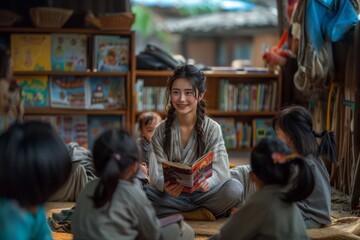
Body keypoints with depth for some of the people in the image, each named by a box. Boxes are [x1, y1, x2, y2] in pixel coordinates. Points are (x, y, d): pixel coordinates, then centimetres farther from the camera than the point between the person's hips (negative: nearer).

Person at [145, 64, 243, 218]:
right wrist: (165, 186, -34)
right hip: (171, 194, 2)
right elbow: (156, 173, -8)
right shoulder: (161, 131, 0)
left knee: (234, 188, -29)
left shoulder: (212, 129, -3)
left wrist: (207, 182, -38)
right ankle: (205, 212, -19)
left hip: (202, 193, -1)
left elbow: (221, 169, -13)